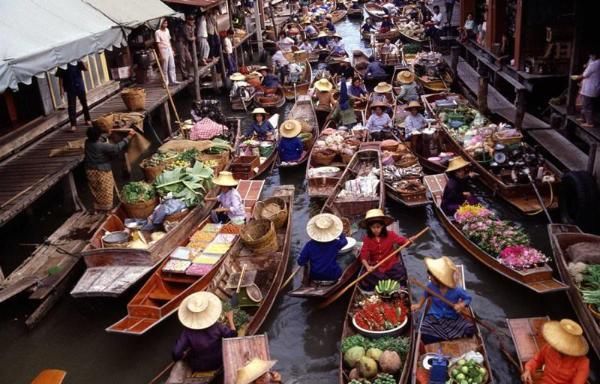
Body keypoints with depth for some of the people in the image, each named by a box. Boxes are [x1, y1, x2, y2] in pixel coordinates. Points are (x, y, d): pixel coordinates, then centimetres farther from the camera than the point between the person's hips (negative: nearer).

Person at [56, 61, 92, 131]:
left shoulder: (77, 62, 1)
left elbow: (86, 69, -6)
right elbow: (60, 78, -3)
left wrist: (81, 62, -22)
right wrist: (62, 89, -9)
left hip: (80, 86, 2)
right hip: (70, 89, -2)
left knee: (84, 103, 14)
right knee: (71, 107, -6)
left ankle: (88, 119, 30)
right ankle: (73, 124, -7)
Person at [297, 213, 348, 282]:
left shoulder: (309, 245, -16)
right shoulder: (335, 243, -14)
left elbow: (301, 262, -12)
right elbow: (344, 241, 10)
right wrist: (340, 230, 22)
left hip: (315, 276, 1)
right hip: (333, 276, -1)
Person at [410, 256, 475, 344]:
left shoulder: (456, 291, -20)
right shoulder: (431, 286, -12)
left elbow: (468, 298, -3)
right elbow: (426, 294, 13)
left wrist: (462, 305, -22)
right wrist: (419, 305, 13)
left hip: (452, 319, -1)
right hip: (434, 318, 1)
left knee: (470, 330, -21)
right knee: (426, 336, -25)